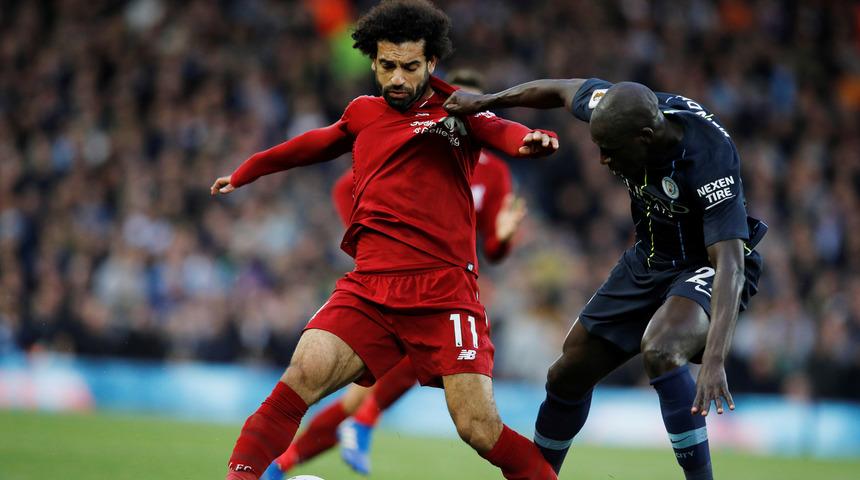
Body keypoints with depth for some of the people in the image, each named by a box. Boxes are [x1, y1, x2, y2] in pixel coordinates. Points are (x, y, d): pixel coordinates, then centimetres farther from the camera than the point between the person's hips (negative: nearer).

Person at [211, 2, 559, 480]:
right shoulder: (363, 113, 16)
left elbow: (500, 132, -20)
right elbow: (317, 144, 37)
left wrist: (529, 139, -44)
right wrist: (245, 172, 49)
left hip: (443, 291, -3)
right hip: (369, 287, 3)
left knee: (479, 429, -13)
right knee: (303, 376, -20)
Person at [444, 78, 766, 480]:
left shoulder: (710, 162, -36)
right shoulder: (620, 109, -18)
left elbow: (729, 265, -42)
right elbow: (561, 90, 4)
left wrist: (714, 359, -51)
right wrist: (483, 102, 4)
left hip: (705, 268, -7)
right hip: (648, 261, 7)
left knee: (658, 351, -37)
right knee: (568, 376, 10)